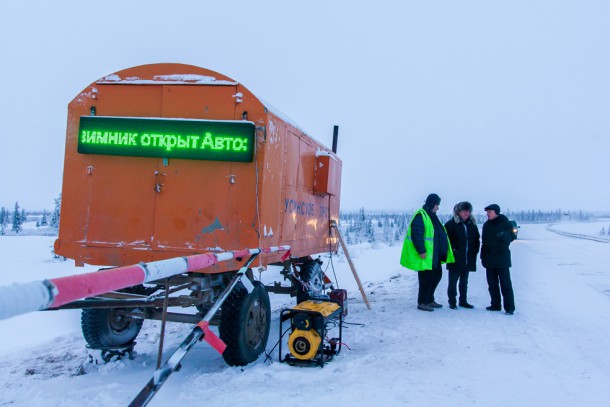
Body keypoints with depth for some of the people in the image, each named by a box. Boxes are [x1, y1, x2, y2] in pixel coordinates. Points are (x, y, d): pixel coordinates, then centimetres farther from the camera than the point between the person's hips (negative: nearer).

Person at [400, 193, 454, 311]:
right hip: (425, 256, -10)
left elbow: (439, 234, 24)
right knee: (426, 278, -5)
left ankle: (429, 300, 27)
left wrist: (443, 250, 22)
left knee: (437, 275, 16)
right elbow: (416, 235, -23)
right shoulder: (420, 216, -15)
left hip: (434, 255, 10)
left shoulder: (431, 216, 17)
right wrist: (421, 251, -25)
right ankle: (422, 303, 5)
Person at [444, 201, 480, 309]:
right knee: (453, 281, -1)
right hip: (455, 259, -5)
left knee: (464, 281, 14)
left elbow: (477, 240, 19)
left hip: (468, 260, 5)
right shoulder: (451, 224, -5)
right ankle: (452, 302, 6)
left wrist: (474, 252, 9)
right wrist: (452, 250, -12)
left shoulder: (472, 225, 11)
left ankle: (463, 301, 23)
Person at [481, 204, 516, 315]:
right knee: (492, 284, 9)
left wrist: (504, 235, -29)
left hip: (502, 258, -6)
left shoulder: (505, 223, -3)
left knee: (505, 284, -6)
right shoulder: (486, 225, 13)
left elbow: (511, 237, -7)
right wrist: (483, 256, 11)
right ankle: (495, 305, 17)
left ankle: (509, 307, -3)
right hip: (489, 259, 6)